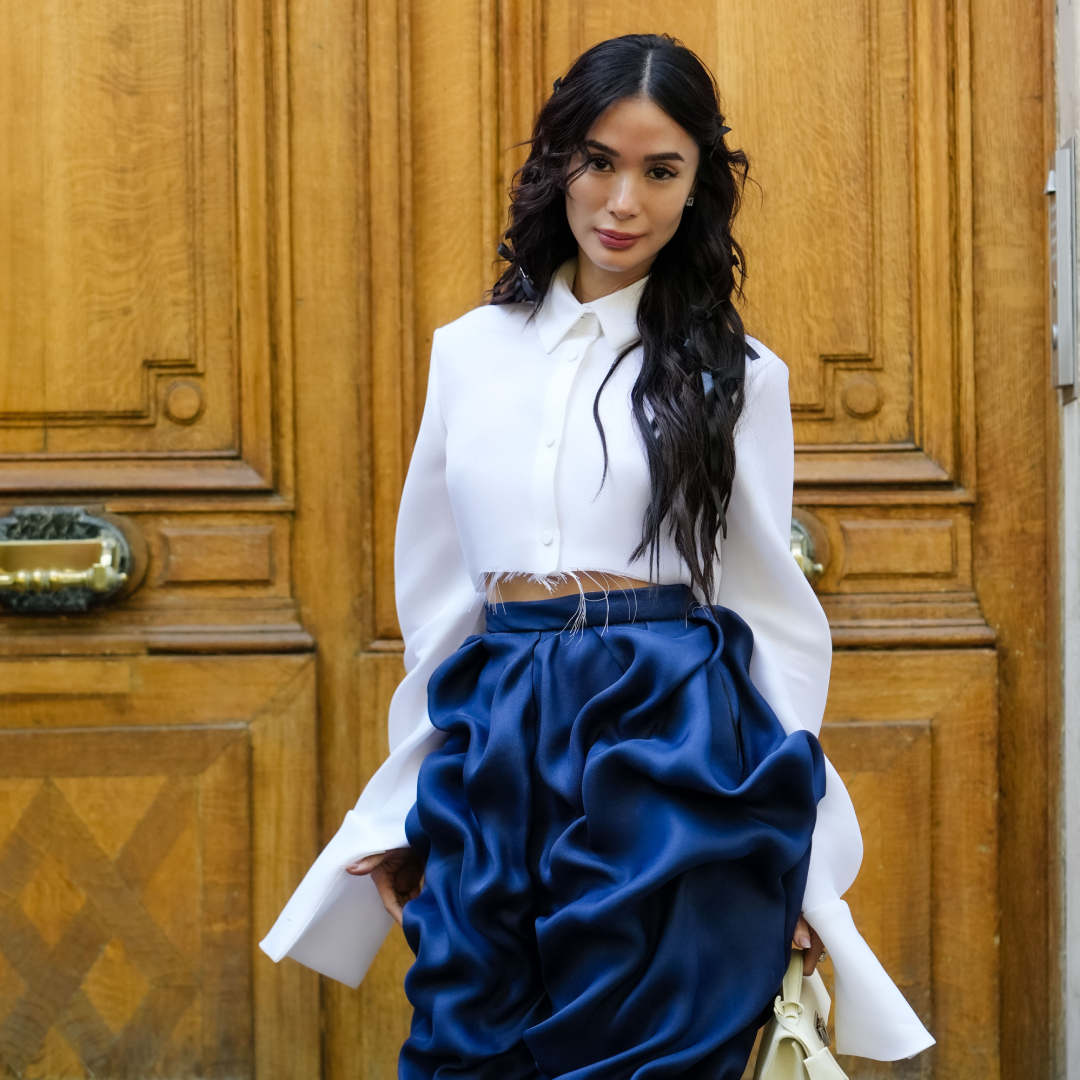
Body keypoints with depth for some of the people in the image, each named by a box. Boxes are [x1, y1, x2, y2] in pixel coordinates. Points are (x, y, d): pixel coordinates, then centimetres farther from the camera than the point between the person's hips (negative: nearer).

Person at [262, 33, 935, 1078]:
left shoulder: (737, 373, 3)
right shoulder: (469, 352, 10)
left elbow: (772, 603, 4)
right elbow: (435, 595, 15)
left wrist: (793, 844, 1)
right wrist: (400, 809, 15)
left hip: (671, 743, -3)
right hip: (495, 745, 3)